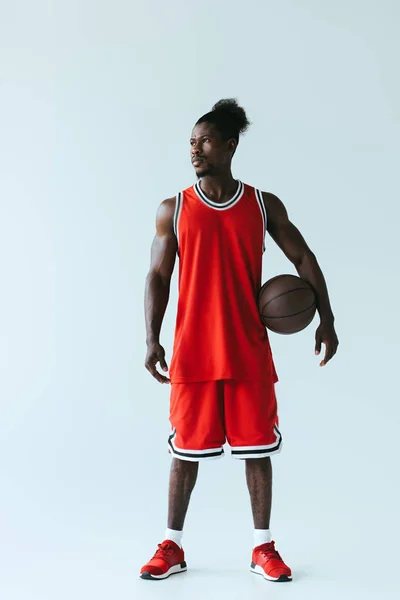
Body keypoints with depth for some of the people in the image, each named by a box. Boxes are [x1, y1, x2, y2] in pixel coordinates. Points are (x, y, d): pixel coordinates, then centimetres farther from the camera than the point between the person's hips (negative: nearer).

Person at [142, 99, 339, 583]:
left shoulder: (264, 205, 4)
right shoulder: (173, 210, 3)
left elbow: (303, 258, 8)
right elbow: (158, 276, 0)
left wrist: (326, 318, -1)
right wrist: (152, 339, -10)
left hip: (250, 353, 1)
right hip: (192, 353, 0)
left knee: (257, 448, 6)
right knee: (186, 450, 6)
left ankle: (263, 547, 20)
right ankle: (172, 547, 20)